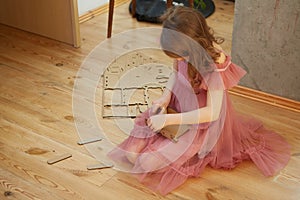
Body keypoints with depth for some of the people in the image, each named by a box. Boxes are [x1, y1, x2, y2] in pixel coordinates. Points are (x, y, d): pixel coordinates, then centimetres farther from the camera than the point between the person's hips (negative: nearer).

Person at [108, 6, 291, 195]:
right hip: (177, 107, 6)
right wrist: (165, 97, -9)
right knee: (132, 153, -5)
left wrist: (168, 119, -30)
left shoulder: (214, 66, -32)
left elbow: (212, 113, -30)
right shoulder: (187, 51, -14)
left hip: (200, 122, -6)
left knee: (147, 163, -15)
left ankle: (195, 155, 8)